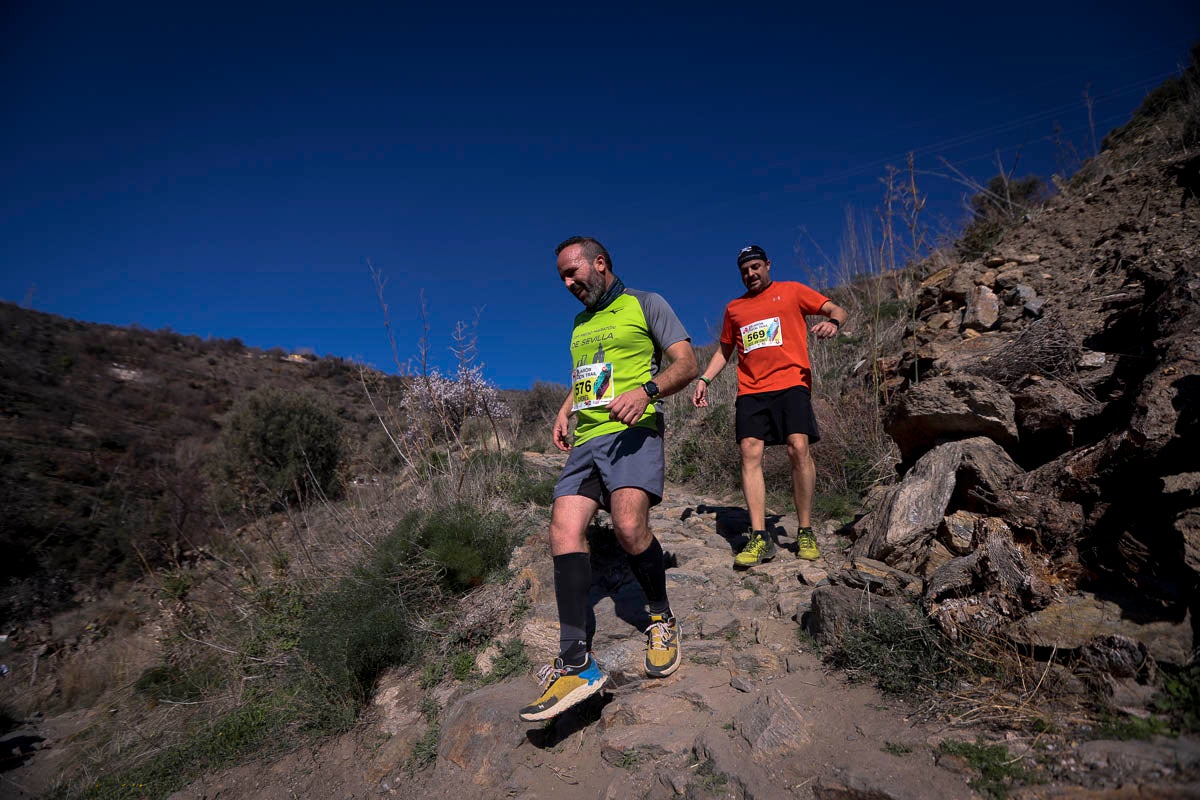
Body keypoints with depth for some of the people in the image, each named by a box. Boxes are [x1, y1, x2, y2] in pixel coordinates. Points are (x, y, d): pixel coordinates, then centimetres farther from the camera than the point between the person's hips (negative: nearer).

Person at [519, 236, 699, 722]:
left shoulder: (645, 305, 8)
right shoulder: (580, 323, 28)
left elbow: (687, 364, -1)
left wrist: (646, 390, -20)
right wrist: (565, 412, 17)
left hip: (631, 430, -6)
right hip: (585, 439, 6)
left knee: (629, 525, -27)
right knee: (564, 531, -13)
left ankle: (662, 619, 2)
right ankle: (576, 664, -11)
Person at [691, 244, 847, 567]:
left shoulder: (791, 291, 13)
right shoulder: (734, 307, 23)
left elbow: (837, 309, 9)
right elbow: (723, 351, 29)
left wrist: (832, 322, -16)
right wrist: (704, 379, 14)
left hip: (791, 383, -3)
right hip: (750, 390, 3)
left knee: (798, 448, -16)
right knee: (750, 453, -10)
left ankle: (805, 533, -3)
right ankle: (759, 538, -8)